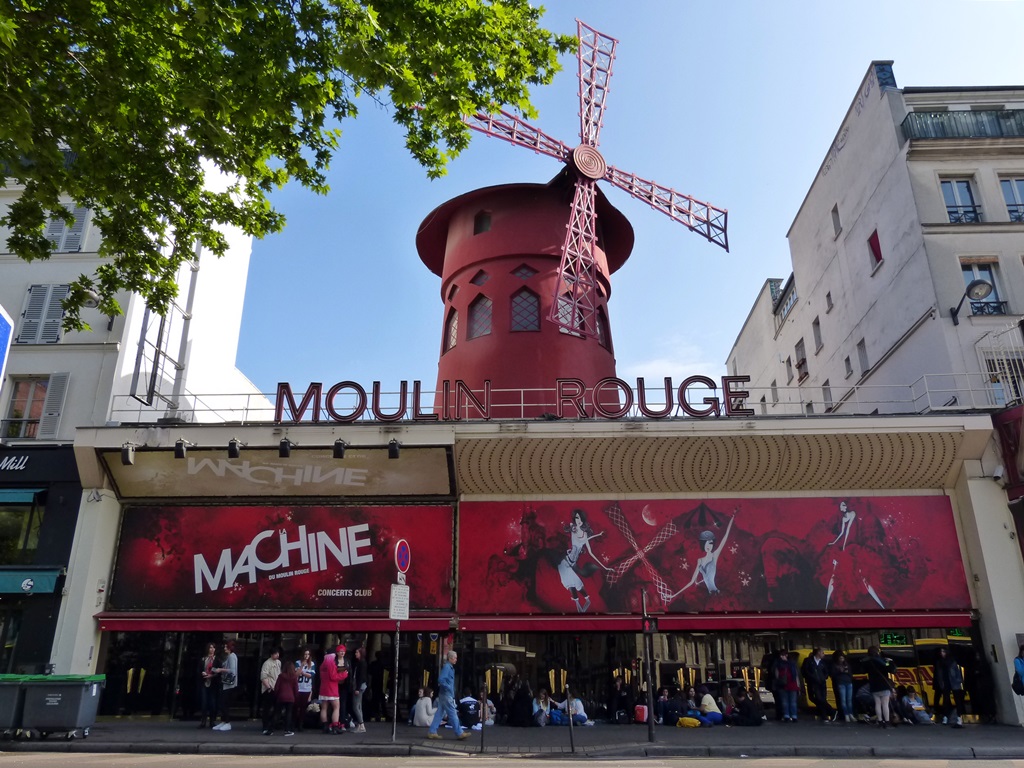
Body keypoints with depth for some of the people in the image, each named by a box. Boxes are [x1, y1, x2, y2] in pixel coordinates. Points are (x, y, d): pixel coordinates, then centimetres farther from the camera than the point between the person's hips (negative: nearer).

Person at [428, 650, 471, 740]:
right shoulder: (447, 667, -15)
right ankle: (459, 733, 2)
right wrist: (449, 688, -18)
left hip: (444, 694, 9)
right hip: (446, 694, -9)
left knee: (440, 713, 11)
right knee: (452, 713, -3)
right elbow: (441, 680, -25)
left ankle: (432, 732, 13)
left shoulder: (450, 667, 14)